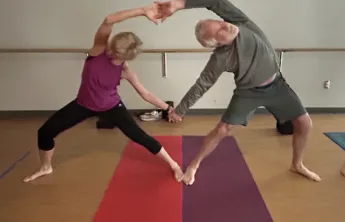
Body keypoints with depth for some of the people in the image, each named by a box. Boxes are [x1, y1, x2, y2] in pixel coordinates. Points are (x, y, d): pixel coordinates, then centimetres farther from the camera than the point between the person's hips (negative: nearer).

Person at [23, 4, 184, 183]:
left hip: (111, 107, -2)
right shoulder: (100, 47, -23)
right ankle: (45, 168, 30)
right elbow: (108, 21, -41)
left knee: (139, 136, -8)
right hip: (84, 104, 2)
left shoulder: (125, 71, -22)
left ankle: (173, 164, 13)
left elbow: (145, 94, -9)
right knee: (45, 132, -1)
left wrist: (168, 108, -10)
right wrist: (142, 11, -47)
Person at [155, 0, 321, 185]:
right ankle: (194, 164, 13)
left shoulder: (239, 21, -20)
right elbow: (200, 86, -18)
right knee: (222, 130, -9)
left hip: (276, 84, 4)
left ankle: (297, 165, 28)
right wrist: (179, 111, -14)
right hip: (249, 92, -3)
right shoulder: (220, 59, -26)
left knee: (304, 123, 4)